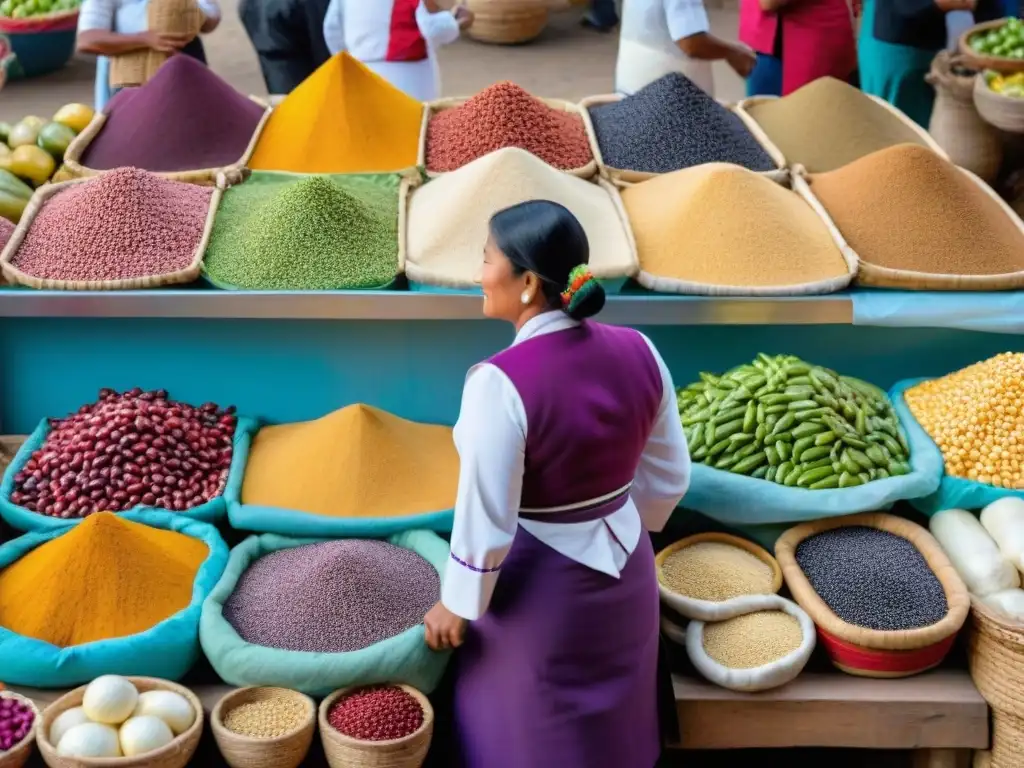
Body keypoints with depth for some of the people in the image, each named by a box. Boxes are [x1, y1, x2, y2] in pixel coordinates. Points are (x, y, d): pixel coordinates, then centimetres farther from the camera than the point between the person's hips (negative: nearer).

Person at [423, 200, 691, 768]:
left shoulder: (501, 383, -27)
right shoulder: (637, 351, -10)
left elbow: (486, 522, -22)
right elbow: (669, 478, 1)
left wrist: (457, 605, -6)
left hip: (539, 589, -5)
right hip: (623, 570, 6)